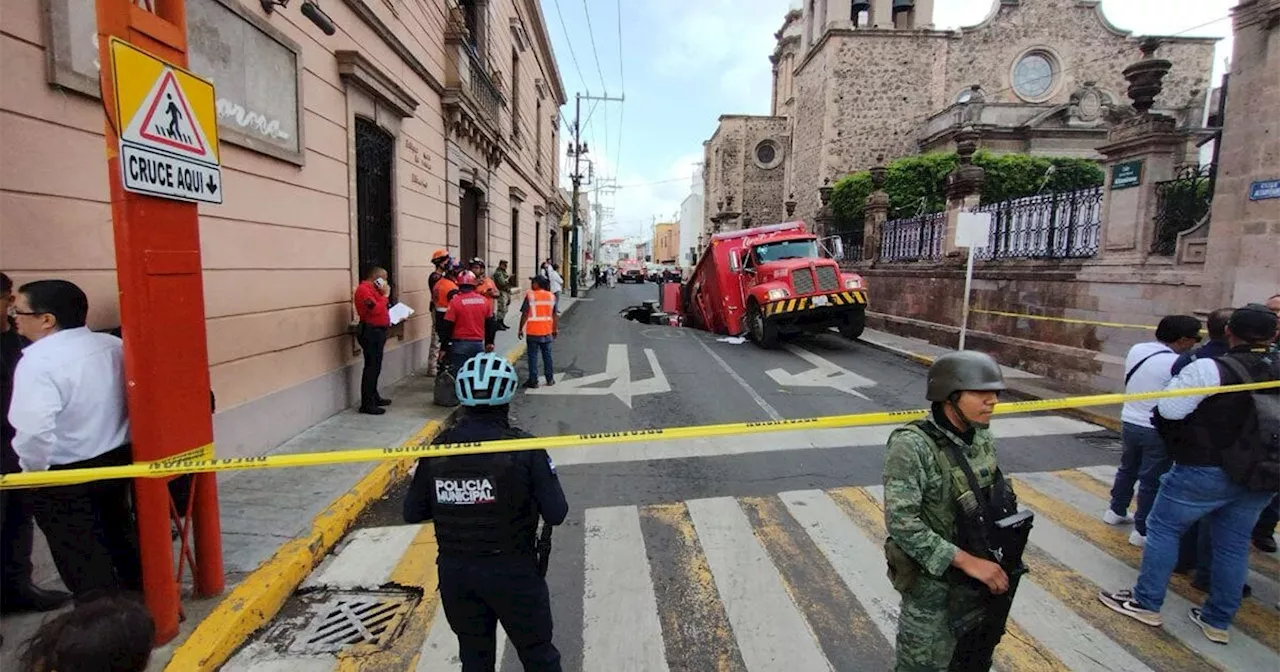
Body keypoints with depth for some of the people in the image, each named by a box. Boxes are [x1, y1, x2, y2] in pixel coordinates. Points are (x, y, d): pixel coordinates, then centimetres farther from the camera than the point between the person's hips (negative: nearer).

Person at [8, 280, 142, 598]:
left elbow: (35, 430, -30)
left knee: (80, 560, 8)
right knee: (118, 536, 24)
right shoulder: (112, 345, -1)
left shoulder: (39, 360, -21)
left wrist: (33, 468, -12)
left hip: (64, 477, -7)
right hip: (117, 459, 7)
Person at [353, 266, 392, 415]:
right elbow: (376, 310, -24)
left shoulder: (372, 288, 17)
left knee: (375, 366, 17)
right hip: (370, 332, -11)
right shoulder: (364, 289, -15)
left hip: (377, 331, 11)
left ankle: (374, 397, 29)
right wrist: (385, 295, -14)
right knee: (371, 367, -8)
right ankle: (367, 404, -4)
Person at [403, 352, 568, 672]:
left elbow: (412, 512, 0)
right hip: (513, 571, -3)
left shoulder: (437, 449, -8)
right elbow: (556, 514, -18)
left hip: (454, 573, 4)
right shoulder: (525, 448, -19)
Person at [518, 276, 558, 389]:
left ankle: (533, 381, 7)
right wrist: (556, 329, 15)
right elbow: (555, 315, 6)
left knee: (533, 356, 4)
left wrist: (521, 329, -2)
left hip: (533, 332, -4)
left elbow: (525, 314, -11)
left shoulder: (530, 295, -9)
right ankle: (550, 379, 21)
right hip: (547, 332, 4)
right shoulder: (551, 296, 3)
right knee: (547, 355, 15)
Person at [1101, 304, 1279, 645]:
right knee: (1234, 543, 15)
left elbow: (1169, 410, -18)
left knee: (1163, 527, 7)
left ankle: (1146, 603, 13)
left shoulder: (1211, 369, -19)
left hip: (1207, 471, -6)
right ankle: (1218, 621, 26)